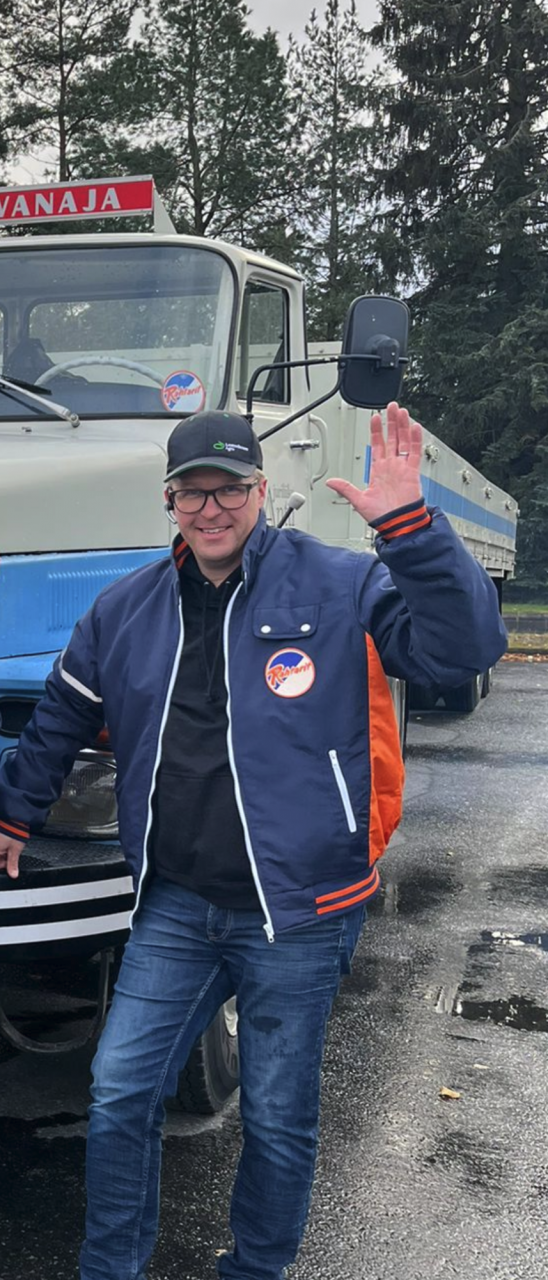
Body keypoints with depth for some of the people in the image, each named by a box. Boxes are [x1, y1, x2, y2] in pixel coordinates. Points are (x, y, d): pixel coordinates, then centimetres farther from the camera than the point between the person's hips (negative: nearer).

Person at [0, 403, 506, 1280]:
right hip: (175, 909, 4)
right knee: (120, 1092, 6)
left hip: (296, 917, -3)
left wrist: (409, 525, -27)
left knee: (279, 1119, 10)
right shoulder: (127, 609, 6)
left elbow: (465, 647, -17)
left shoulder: (339, 586, -7)